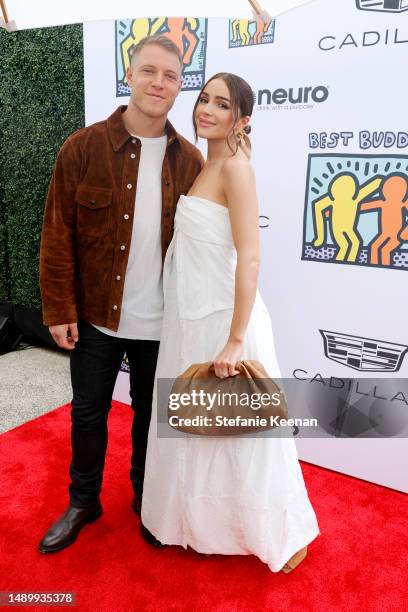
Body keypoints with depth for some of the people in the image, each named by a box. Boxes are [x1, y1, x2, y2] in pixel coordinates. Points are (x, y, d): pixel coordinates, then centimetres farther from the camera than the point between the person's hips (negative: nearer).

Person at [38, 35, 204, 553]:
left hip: (161, 322, 1)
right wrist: (59, 309, -8)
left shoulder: (189, 160, -1)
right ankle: (83, 502, 40)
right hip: (95, 315, 0)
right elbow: (58, 235, -6)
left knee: (150, 413, 18)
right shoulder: (83, 147, -7)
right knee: (87, 413, 16)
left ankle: (145, 496, 43)